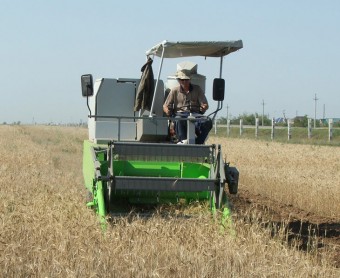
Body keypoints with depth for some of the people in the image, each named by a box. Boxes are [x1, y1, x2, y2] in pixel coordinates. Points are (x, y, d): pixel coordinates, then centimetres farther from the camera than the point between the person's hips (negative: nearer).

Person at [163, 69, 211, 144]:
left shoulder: (197, 89, 16)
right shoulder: (174, 90, 15)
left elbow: (205, 104, 10)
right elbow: (165, 106, 15)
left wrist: (204, 107, -17)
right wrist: (168, 111, -12)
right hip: (181, 114, -1)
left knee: (208, 122, -32)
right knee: (178, 119, -39)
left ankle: (198, 143, -36)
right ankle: (183, 140, -50)